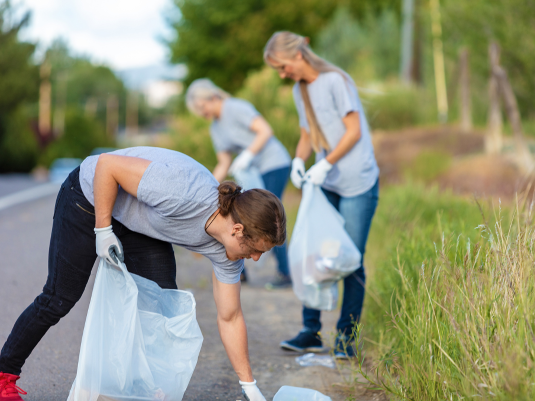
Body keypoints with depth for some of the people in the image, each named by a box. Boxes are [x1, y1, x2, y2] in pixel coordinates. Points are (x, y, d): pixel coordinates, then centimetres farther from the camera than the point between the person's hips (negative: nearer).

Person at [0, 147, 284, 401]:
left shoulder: (226, 250, -18)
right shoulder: (184, 194, -42)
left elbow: (229, 318, -8)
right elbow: (107, 164, -33)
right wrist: (103, 230, -27)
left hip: (139, 224, 6)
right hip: (91, 195, -6)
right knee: (59, 299, 0)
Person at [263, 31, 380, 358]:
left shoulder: (335, 81, -10)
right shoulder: (300, 90, 13)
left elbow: (354, 131, -12)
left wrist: (325, 164, -17)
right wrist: (298, 161, -2)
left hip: (357, 184, -7)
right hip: (326, 185, 7)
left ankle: (346, 337, 5)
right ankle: (311, 331, 10)